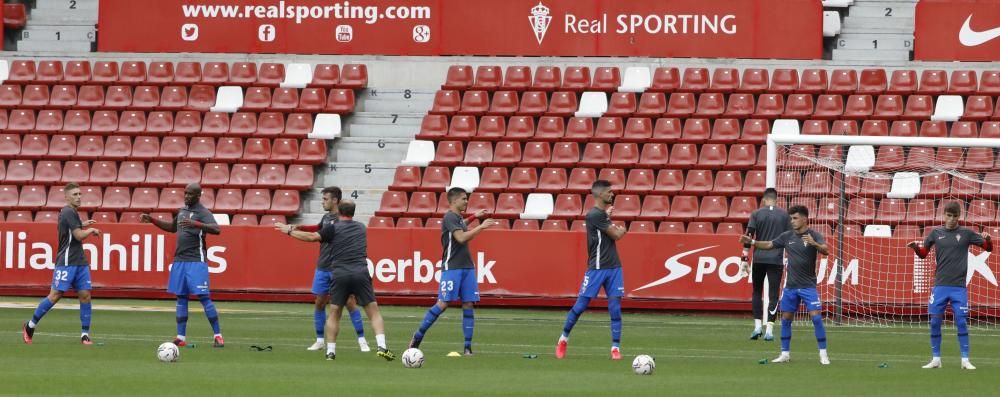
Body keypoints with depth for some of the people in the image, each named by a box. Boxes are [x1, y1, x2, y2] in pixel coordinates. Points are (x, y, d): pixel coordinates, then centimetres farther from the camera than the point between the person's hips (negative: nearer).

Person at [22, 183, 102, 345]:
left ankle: (85, 334, 1)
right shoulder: (69, 212, -13)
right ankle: (30, 325, 5)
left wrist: (82, 225, 23)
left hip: (79, 263, 9)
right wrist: (91, 230, 0)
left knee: (85, 295, 0)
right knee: (55, 295, -8)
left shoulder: (71, 212, 16)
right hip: (66, 262, -9)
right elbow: (79, 236, -18)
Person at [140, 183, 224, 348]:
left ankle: (218, 335, -7)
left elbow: (216, 229, -26)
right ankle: (181, 337, 10)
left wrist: (196, 224, -39)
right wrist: (152, 220, 24)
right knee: (181, 297, 7)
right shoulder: (182, 211, 15)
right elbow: (172, 227, 33)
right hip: (180, 260, 8)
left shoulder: (203, 213, -9)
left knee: (203, 297, -10)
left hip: (196, 261, -8)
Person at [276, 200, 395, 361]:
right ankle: (382, 346, -13)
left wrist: (289, 231, 15)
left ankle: (330, 351, 7)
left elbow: (312, 237, 4)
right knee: (373, 312, 2)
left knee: (334, 314, 12)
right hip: (361, 272, 1)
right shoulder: (361, 228, 18)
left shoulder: (333, 229, 5)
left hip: (339, 274, -1)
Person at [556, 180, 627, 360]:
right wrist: (621, 230, 9)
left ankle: (616, 347, 2)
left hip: (614, 267, 7)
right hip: (597, 268, -7)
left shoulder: (603, 213, 13)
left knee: (615, 308, 0)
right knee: (580, 305, -1)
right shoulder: (595, 215, -14)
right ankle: (564, 338, 17)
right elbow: (616, 235, -12)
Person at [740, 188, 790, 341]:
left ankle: (757, 326, 5)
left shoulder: (756, 214, 2)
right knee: (773, 294, 0)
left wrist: (744, 259, -4)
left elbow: (749, 236, -4)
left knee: (757, 292, 15)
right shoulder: (784, 215, 4)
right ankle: (769, 330, -7)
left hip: (759, 258, 0)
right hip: (776, 259, 0)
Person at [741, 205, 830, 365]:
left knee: (816, 317, -11)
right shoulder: (787, 236, 4)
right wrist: (752, 242, 2)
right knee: (785, 319, 7)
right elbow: (769, 245, 14)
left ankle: (823, 354, -5)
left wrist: (814, 244, -44)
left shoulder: (814, 236, -10)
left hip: (808, 286, -5)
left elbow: (826, 251, -25)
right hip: (791, 286, 5)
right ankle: (785, 354, 18)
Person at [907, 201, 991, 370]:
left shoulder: (966, 234, 2)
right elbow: (923, 253, 15)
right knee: (935, 322, 0)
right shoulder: (936, 233, 7)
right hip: (940, 285, 2)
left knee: (962, 321, -5)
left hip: (959, 286, -2)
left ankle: (965, 360, 0)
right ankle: (936, 359, 10)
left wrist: (988, 240, -18)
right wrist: (916, 247, -6)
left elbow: (988, 248, 4)